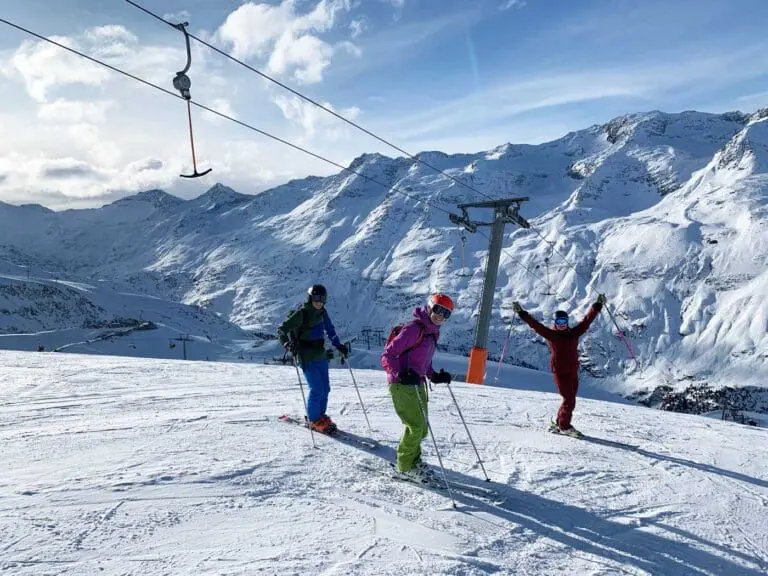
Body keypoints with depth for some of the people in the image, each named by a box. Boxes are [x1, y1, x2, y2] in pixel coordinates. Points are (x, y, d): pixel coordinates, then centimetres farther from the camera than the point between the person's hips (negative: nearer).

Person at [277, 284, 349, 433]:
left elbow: (330, 330, 22)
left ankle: (320, 415, 30)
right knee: (317, 389, -8)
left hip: (320, 355, 7)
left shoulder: (322, 312, 7)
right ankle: (313, 420, 11)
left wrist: (339, 346, 19)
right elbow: (282, 330, -16)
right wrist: (288, 344, -33)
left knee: (325, 388, 11)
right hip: (307, 358, -7)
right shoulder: (301, 313, -14)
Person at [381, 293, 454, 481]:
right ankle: (404, 466, 12)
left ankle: (413, 458, 37)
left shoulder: (432, 332, 11)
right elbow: (388, 355, -19)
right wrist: (401, 374, -32)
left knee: (422, 427, 15)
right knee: (416, 425, -6)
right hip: (402, 385, -9)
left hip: (417, 384, 9)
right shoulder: (413, 329, -18)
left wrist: (435, 376, 8)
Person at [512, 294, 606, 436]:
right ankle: (564, 426, 11)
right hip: (559, 371, -5)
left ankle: (558, 423, 28)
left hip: (573, 371, 5)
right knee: (569, 400, -5)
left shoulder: (574, 333, 7)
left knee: (570, 399, 11)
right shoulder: (550, 334, -3)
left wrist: (598, 305, 11)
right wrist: (521, 313, -13)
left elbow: (587, 320, 11)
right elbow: (535, 325, -7)